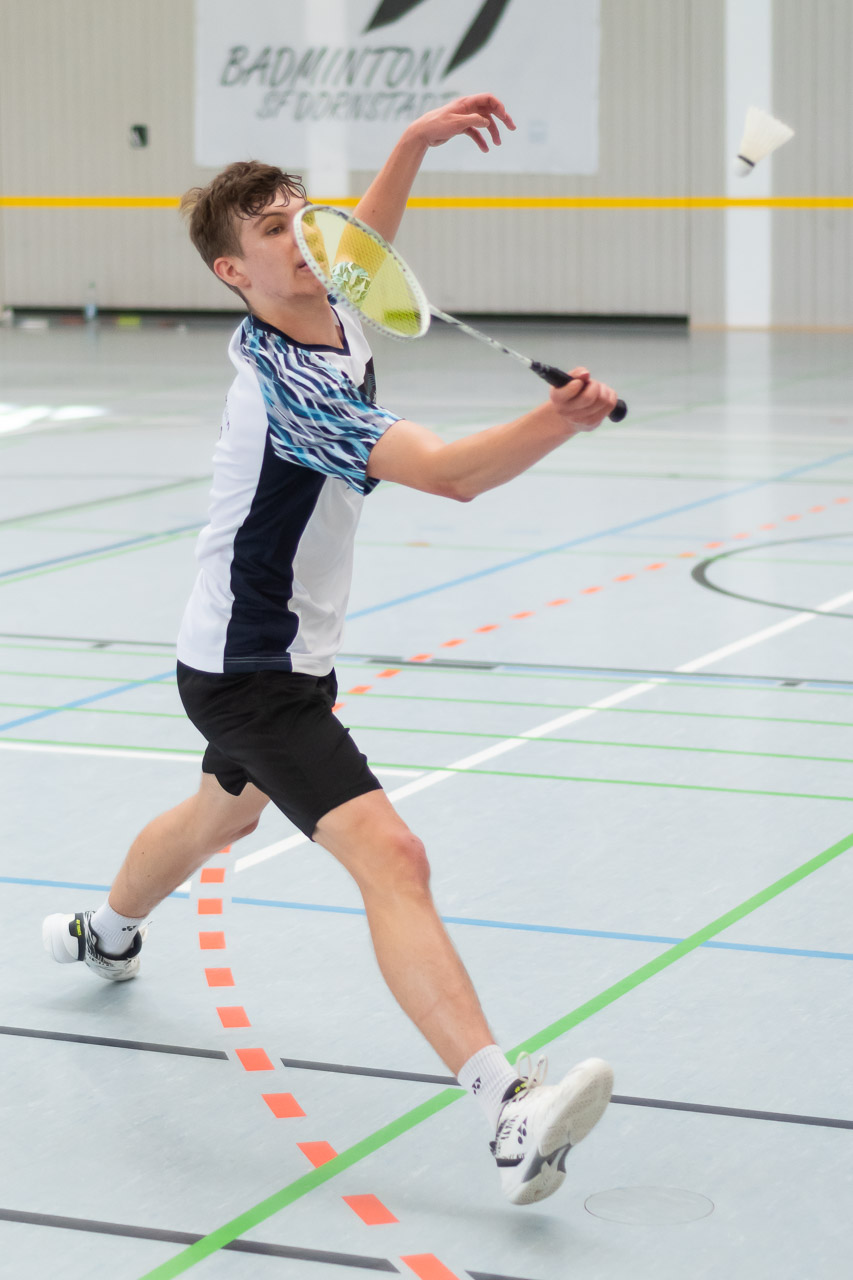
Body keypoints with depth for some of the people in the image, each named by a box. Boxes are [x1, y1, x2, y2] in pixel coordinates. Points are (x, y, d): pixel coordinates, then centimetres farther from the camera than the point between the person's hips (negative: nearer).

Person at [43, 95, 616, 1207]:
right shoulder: (285, 382, -29)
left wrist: (415, 142, 13)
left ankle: (105, 933, 65)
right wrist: (561, 422, -50)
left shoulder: (323, 314, -1)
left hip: (282, 652, 11)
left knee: (223, 813, 36)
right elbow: (450, 473, -38)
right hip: (250, 674, -11)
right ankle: (509, 1113, -37)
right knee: (388, 855, -26)